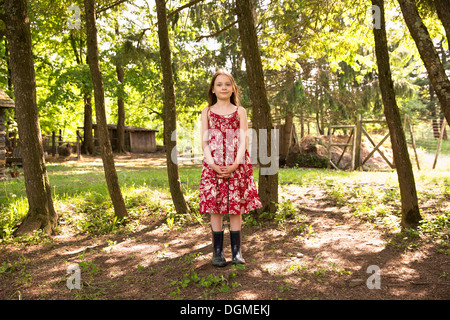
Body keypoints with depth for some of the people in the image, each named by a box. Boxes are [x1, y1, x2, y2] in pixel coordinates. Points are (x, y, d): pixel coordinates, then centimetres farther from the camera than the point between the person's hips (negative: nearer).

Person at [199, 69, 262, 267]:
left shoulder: (240, 112, 9)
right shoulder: (207, 112, 10)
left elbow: (243, 140, 1)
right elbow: (204, 142, 3)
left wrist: (235, 165, -12)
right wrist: (213, 165, -11)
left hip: (236, 165, 0)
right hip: (213, 166, 1)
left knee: (236, 207, 1)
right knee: (215, 207, 1)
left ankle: (236, 251, 11)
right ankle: (218, 252, 11)